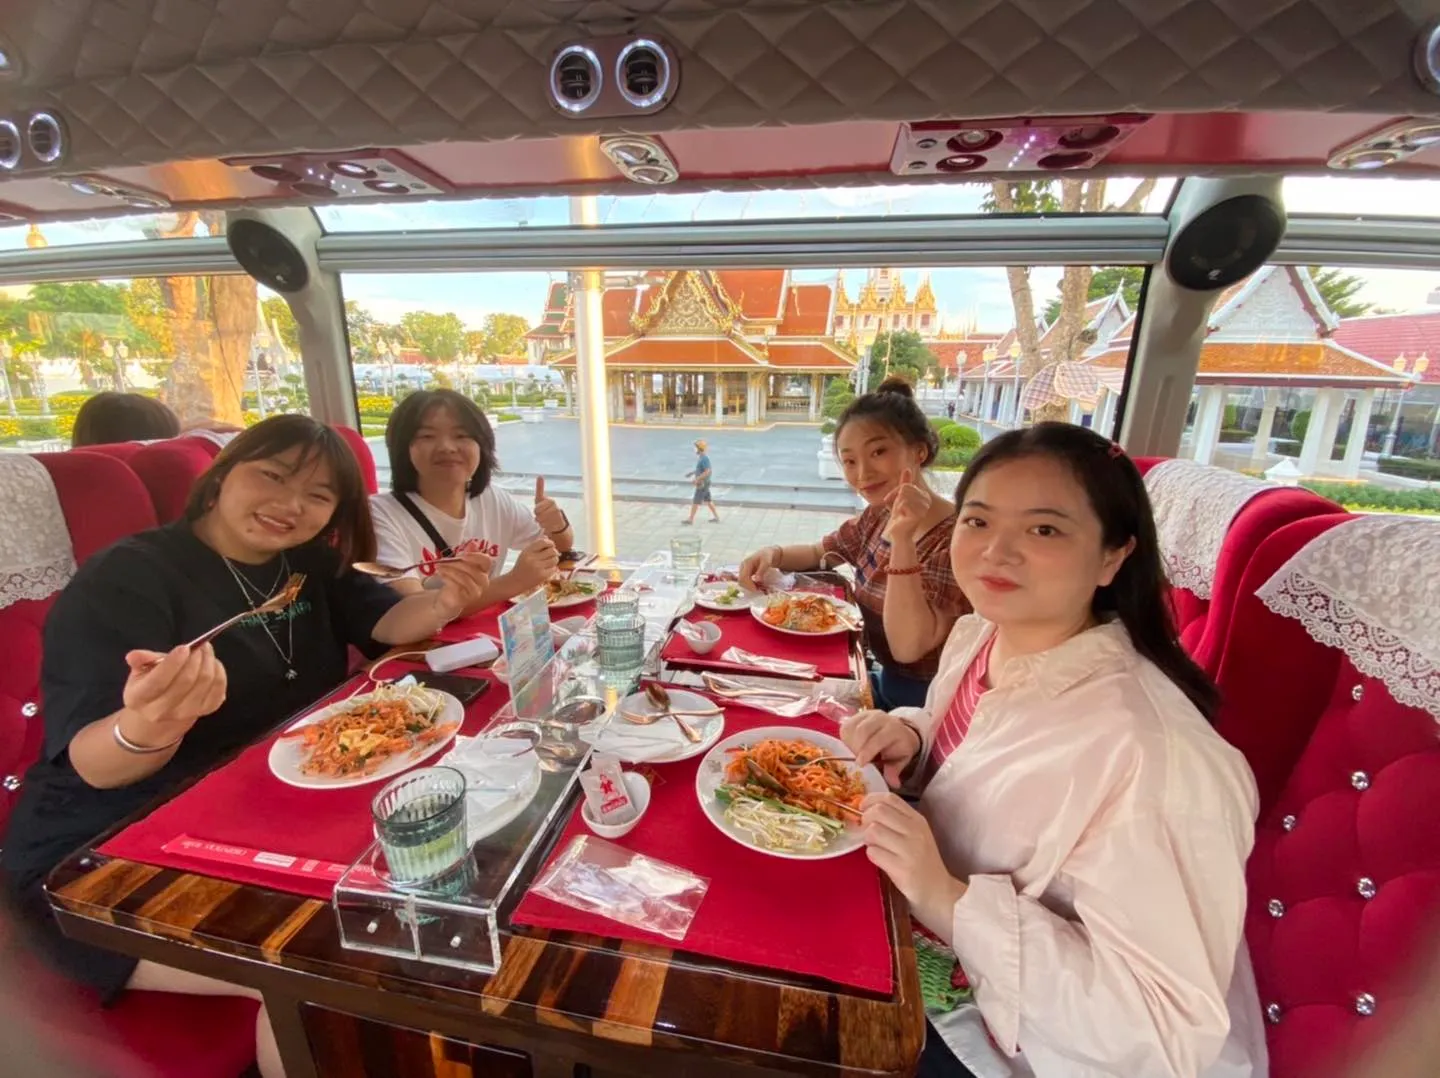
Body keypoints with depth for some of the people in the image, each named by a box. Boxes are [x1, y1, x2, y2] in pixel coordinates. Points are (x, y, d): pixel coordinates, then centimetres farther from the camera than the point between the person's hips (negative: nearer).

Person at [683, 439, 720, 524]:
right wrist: (692, 473, 18)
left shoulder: (704, 459, -22)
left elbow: (707, 472, -28)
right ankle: (716, 517, 20)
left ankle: (690, 520, 6)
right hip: (703, 483, 10)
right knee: (708, 500, 14)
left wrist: (697, 479, -26)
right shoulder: (701, 458, 8)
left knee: (695, 501, -2)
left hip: (702, 484, -10)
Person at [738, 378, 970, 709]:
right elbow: (817, 553, 13)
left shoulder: (954, 537, -25)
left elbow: (908, 648, -30)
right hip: (884, 681, 6)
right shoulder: (878, 515, -2)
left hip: (924, 704, -6)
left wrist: (902, 541, -40)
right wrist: (773, 554, -9)